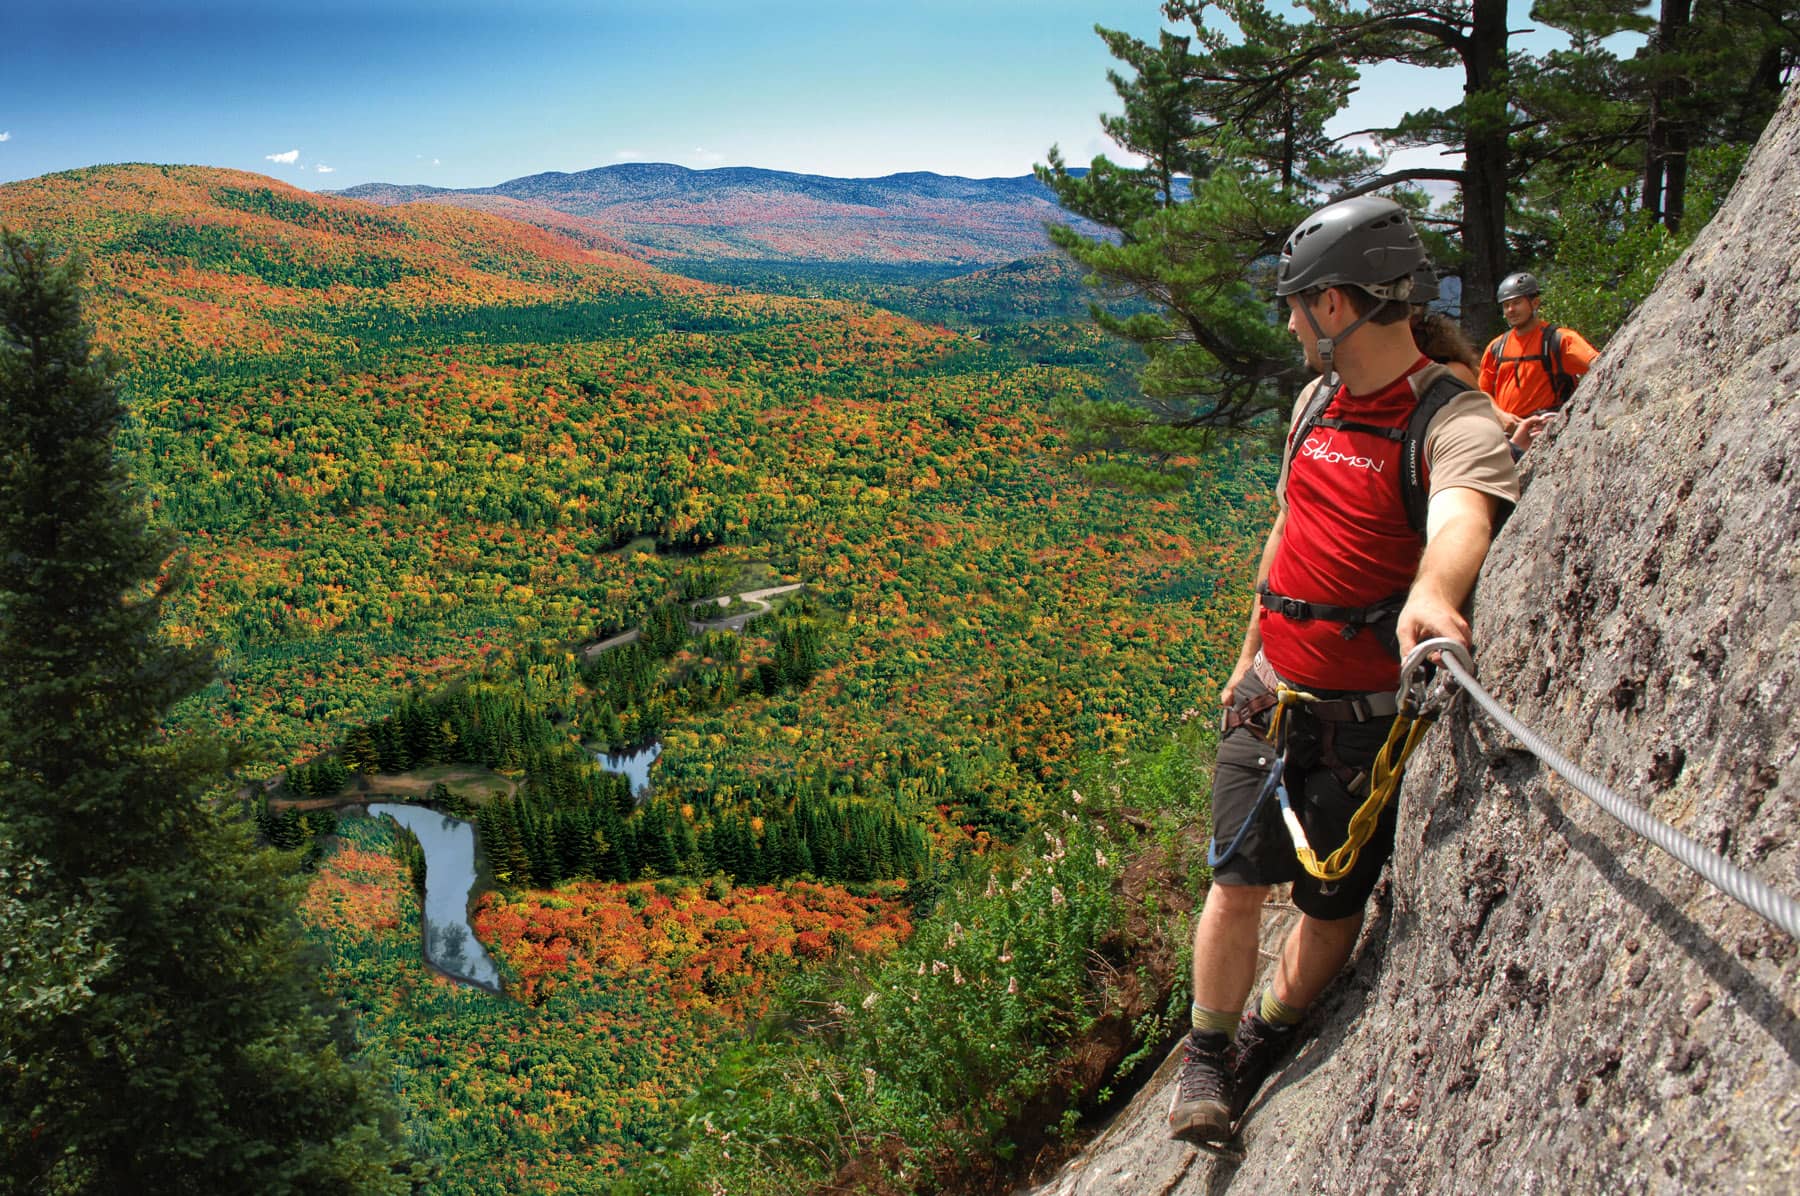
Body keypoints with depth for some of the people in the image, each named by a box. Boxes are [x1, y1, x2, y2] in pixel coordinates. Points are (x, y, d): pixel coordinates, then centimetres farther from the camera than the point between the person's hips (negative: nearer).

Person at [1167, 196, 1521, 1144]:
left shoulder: (1453, 420, -16)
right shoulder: (1317, 402, 8)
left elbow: (1460, 517, -39)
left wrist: (1429, 595, -62)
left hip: (1368, 720, -5)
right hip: (1272, 698, 5)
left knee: (1332, 907, 7)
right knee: (1238, 879, -2)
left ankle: (1267, 1041, 33)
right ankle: (1207, 1058, 17)